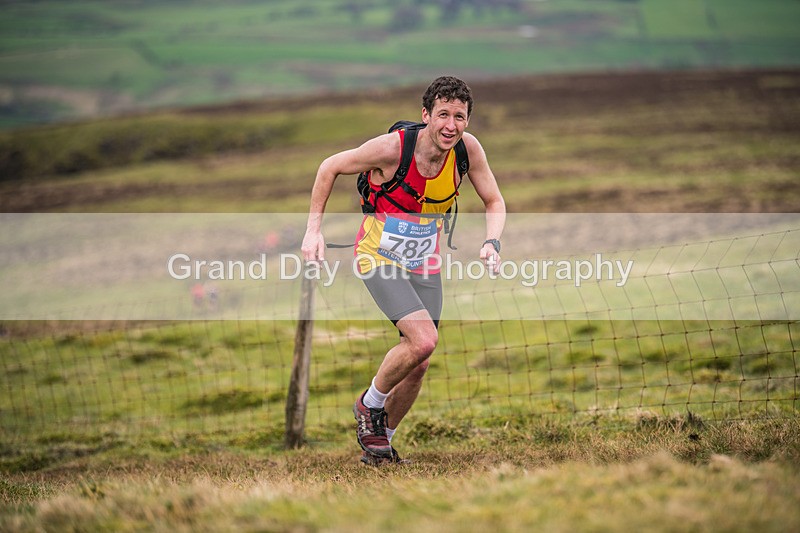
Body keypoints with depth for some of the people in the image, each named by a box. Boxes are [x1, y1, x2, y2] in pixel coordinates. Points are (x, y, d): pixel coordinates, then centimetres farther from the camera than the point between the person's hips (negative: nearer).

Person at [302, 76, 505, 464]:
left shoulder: (468, 148, -13)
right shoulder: (391, 147, -25)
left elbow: (494, 202, 2)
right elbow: (329, 168, -10)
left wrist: (491, 243, -17)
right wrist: (314, 229, -11)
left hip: (424, 264, 5)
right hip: (379, 257, -5)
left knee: (418, 365, 6)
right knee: (424, 340, -24)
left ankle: (379, 440, 29)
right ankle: (370, 404, 2)